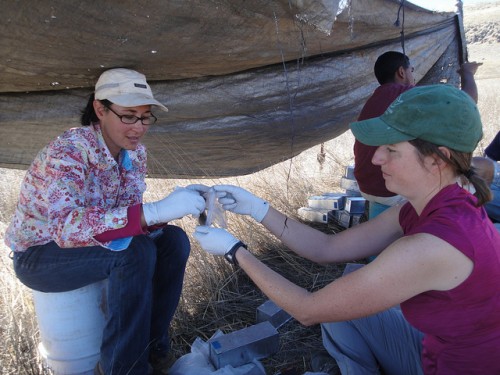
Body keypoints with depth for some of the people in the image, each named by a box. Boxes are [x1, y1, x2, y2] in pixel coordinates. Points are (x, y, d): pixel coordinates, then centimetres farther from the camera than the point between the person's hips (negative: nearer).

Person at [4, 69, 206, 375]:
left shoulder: (135, 152, -7)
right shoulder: (67, 151, -28)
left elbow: (128, 212, -4)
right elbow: (67, 227, -42)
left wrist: (172, 207, -25)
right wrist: (153, 211, -51)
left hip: (91, 243, 7)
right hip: (40, 254, -6)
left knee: (173, 240, -13)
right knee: (134, 252, -32)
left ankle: (152, 343, 3)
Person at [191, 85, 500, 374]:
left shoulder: (429, 247, -34)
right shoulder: (438, 207, -8)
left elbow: (308, 310, -25)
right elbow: (328, 248, -4)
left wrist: (235, 251, -15)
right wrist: (256, 208, -8)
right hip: (442, 347, 7)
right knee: (341, 307, 9)